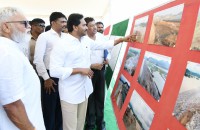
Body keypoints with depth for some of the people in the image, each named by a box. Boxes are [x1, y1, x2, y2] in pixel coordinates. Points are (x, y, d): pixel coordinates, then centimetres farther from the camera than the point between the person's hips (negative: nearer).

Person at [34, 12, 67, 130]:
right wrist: (46, 78, -10)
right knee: (49, 107, 9)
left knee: (61, 106, 17)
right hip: (51, 77, -4)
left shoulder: (66, 37, 6)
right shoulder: (44, 36, -6)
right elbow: (38, 59, -10)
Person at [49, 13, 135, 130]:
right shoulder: (62, 45, -17)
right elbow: (54, 71, -22)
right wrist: (80, 70, -21)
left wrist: (122, 39, 16)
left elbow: (103, 45, 18)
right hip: (70, 94, -6)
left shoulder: (86, 40, 6)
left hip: (84, 90, 7)